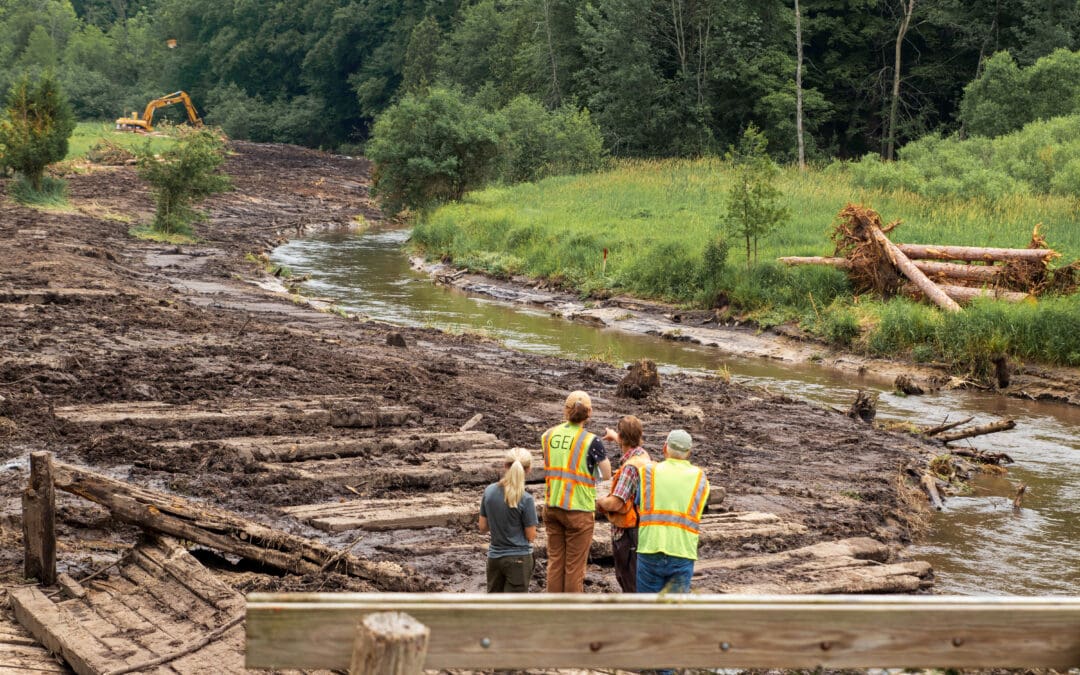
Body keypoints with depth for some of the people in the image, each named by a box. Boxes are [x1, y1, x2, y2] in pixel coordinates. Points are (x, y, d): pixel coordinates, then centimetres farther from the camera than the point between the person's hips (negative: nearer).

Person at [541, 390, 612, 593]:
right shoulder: (591, 441, -14)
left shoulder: (549, 435, 1)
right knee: (574, 566, 5)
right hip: (579, 510, -5)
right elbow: (607, 475, -8)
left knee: (555, 561, 14)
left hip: (552, 506, 5)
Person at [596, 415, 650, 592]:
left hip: (627, 532, -9)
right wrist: (613, 436, 50)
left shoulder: (630, 466, -26)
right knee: (623, 577, 25)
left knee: (632, 583, -1)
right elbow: (630, 446, 31)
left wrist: (600, 502, -10)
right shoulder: (642, 454, 3)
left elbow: (615, 503, -31)